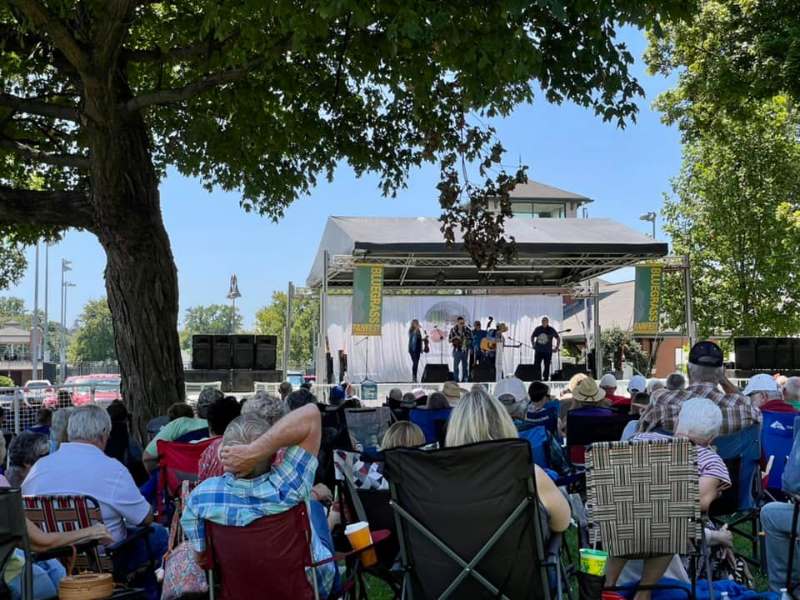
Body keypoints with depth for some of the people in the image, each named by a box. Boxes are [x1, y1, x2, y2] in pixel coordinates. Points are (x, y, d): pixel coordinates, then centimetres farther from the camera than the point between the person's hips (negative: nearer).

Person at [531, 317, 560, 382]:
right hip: (538, 351, 2)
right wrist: (533, 345, 13)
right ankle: (538, 378, 2)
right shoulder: (538, 329, 6)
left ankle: (545, 379, 11)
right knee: (536, 365, -6)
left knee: (547, 366, 1)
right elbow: (532, 337, 22)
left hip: (547, 352, -1)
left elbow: (558, 338, 8)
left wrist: (556, 348, 4)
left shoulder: (551, 330, 0)